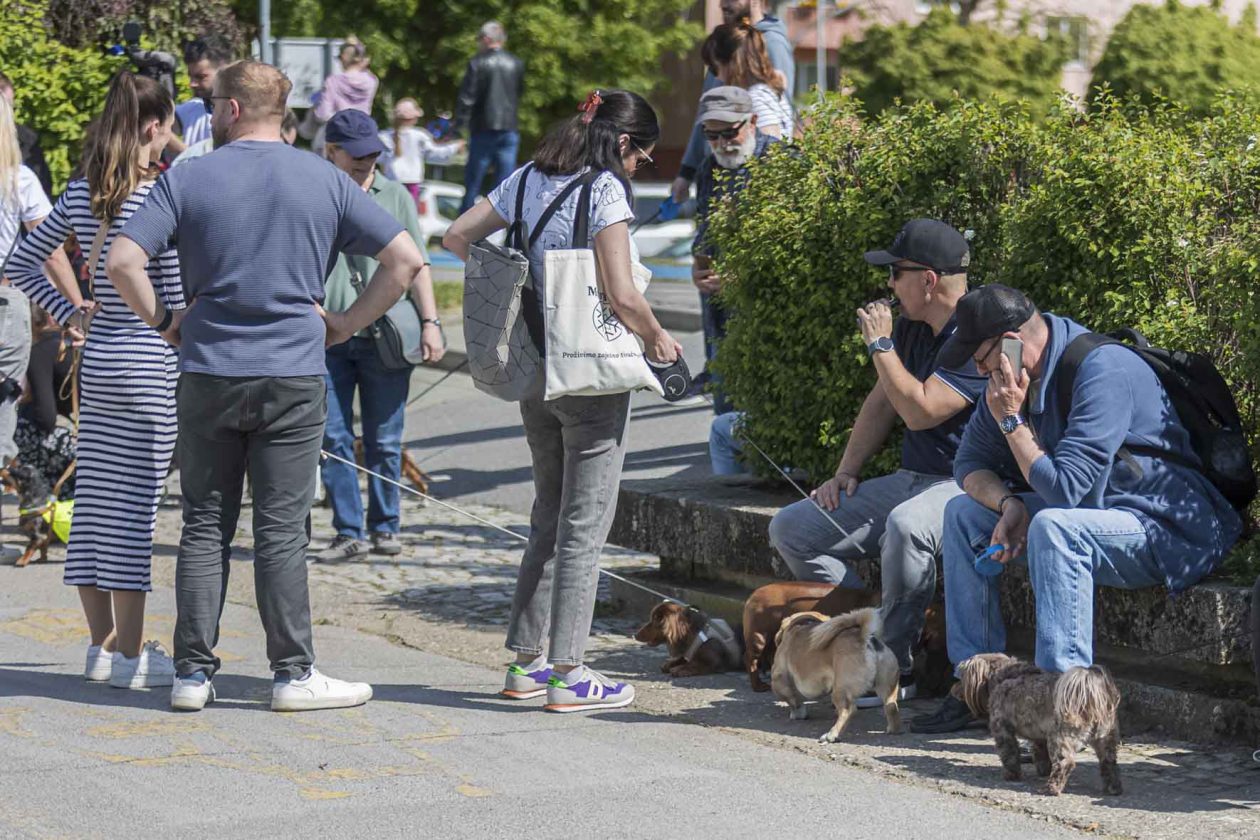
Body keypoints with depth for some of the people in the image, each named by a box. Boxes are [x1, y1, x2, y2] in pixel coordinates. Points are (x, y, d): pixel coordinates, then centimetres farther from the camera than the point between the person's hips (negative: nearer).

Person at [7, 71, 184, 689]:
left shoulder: (81, 196, 6)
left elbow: (22, 264, 13)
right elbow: (179, 296, -13)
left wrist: (71, 314, 13)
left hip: (97, 360, 7)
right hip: (148, 365, -7)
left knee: (95, 500, 10)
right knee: (135, 506, -3)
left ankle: (103, 644, 17)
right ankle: (130, 654, 2)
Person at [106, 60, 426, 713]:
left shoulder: (188, 180, -1)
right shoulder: (324, 181, 3)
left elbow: (122, 261, -10)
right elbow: (404, 259, 0)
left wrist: (162, 321, 4)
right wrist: (345, 324, 6)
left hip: (208, 374, 0)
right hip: (294, 375, 0)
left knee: (205, 525, 7)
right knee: (281, 529, 3)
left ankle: (193, 671, 8)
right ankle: (293, 673, 3)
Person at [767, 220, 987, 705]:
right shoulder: (911, 328, 12)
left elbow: (920, 410, -25)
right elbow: (881, 403, 20)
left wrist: (880, 345, -15)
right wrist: (846, 473, 9)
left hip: (966, 486, -10)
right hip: (910, 481, 10)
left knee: (905, 527, -42)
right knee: (791, 529, 0)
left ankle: (894, 668, -27)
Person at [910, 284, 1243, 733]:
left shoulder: (1104, 371, -25)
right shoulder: (1016, 376, 3)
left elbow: (1063, 488, -29)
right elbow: (970, 463, 10)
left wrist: (1012, 420, -21)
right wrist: (1010, 505, -9)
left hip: (1172, 529, -10)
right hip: (1088, 513, 10)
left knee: (1054, 526, -36)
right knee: (962, 514, 6)